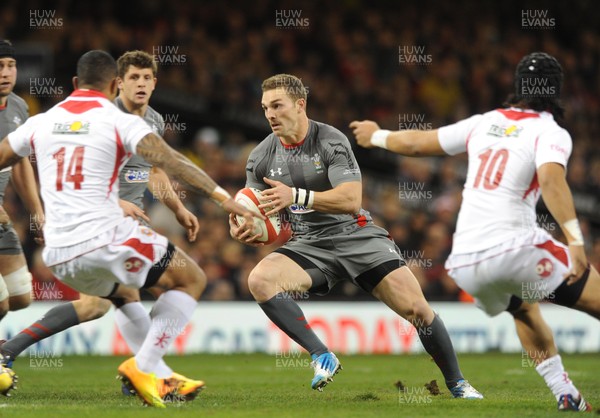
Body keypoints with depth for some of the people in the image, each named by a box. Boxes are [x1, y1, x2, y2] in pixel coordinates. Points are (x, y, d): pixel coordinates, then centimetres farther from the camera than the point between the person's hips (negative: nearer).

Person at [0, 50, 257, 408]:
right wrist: (222, 196, -16)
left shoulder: (41, 122, 12)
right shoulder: (120, 122, -2)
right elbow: (169, 161, -13)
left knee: (127, 293, 33)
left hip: (58, 256, 6)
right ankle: (143, 367, -4)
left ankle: (161, 376, 20)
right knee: (192, 280, 9)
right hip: (105, 240, -6)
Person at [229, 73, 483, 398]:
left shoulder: (331, 142, -11)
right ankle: (321, 356, -25)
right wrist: (242, 231, -19)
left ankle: (456, 384, 11)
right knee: (259, 279, -28)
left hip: (354, 234, -3)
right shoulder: (260, 158, 1)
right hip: (308, 246, 3)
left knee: (416, 309, -11)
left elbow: (351, 200, -23)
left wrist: (296, 196, -34)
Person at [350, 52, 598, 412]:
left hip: (465, 264, 6)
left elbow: (417, 143, 27)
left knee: (524, 310, 32)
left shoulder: (484, 124, 17)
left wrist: (376, 136, 46)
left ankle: (566, 395, 21)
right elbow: (551, 179, -20)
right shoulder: (550, 134, 1)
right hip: (515, 246, -6)